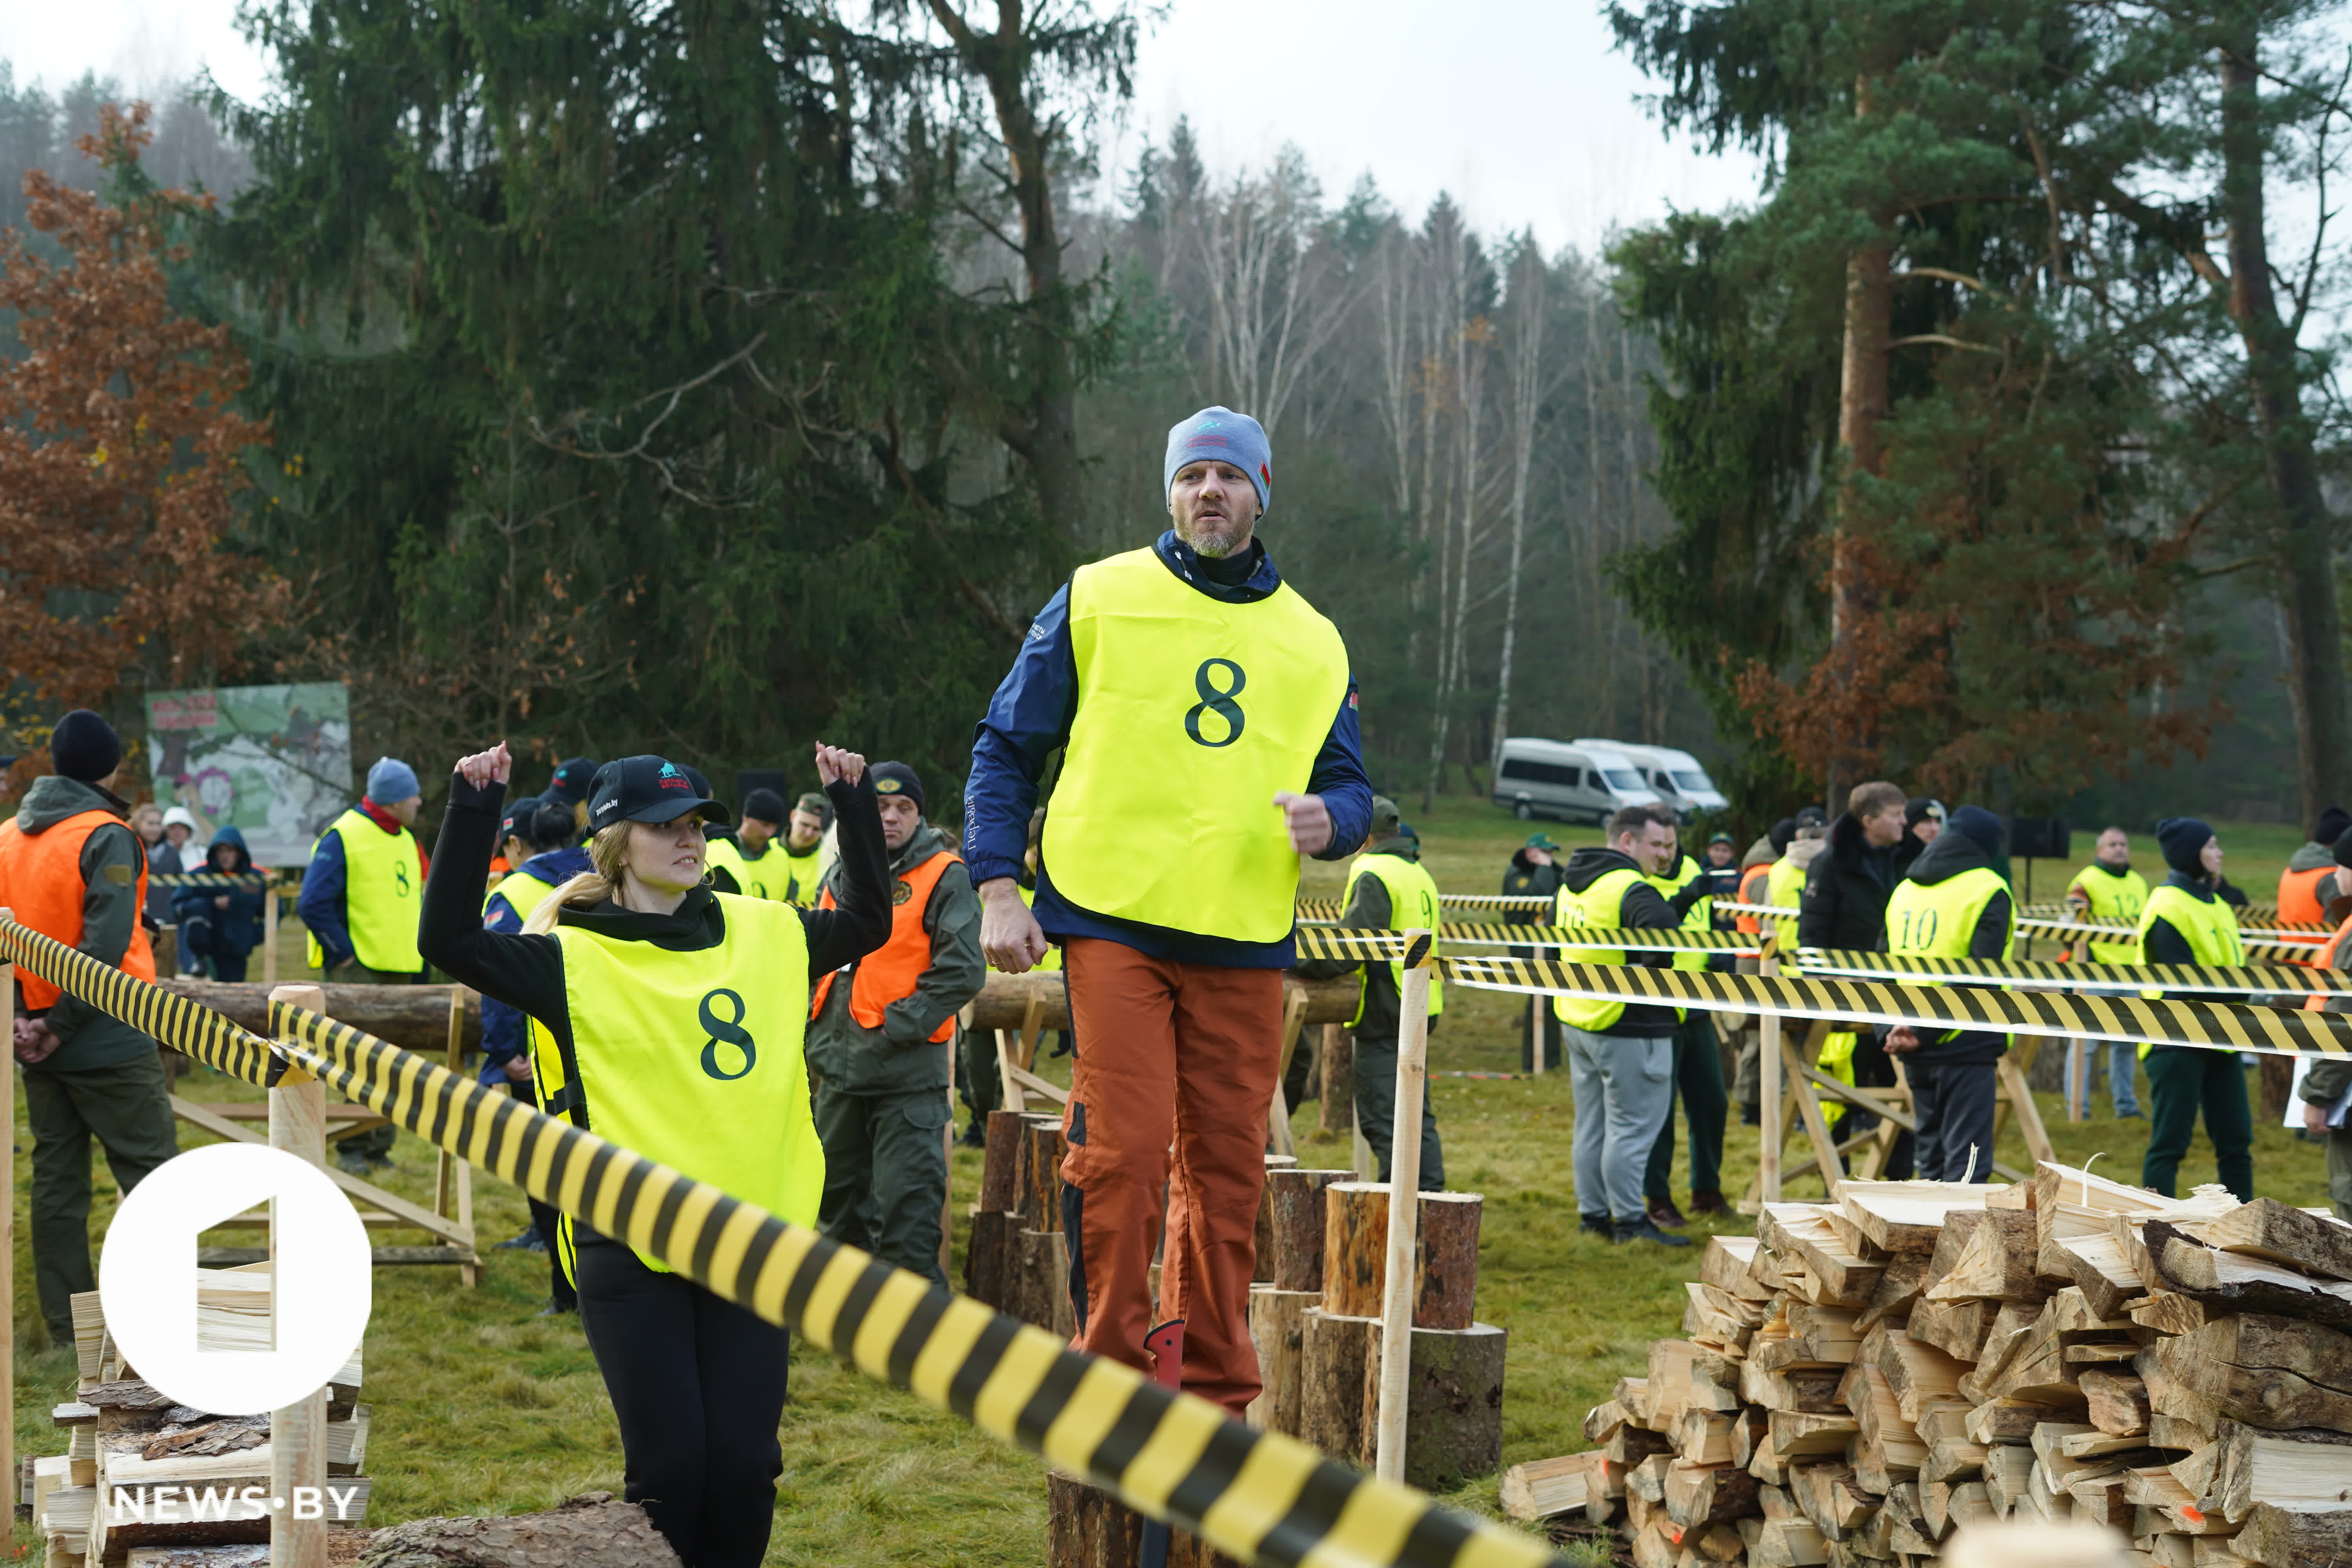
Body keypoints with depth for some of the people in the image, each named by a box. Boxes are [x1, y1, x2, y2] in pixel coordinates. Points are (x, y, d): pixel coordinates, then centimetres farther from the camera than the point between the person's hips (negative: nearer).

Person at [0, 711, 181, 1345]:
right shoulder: (107, 837, -13)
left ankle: (67, 1326, 15)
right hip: (108, 1040, -7)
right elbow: (106, 944, -21)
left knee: (57, 1180, 12)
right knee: (152, 1174, -1)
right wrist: (62, 1024, -15)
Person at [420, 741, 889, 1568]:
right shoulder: (574, 959, -3)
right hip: (628, 1248, -4)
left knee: (745, 1458, 2)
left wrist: (853, 803, 19)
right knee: (668, 1459, -5)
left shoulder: (765, 934, 12)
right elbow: (450, 940, -15)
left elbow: (866, 919, 26)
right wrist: (474, 812, -20)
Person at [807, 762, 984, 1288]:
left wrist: (899, 1026, -16)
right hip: (839, 1071, 7)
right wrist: (817, 1030, 12)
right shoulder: (842, 879, 13)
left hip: (909, 1073, -7)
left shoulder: (944, 877, -6)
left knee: (905, 1208, -9)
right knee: (839, 1202, 17)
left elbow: (962, 970, -14)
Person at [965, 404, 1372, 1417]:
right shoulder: (1098, 600, 7)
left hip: (1246, 946, 3)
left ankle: (1216, 1397, 12)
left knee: (1228, 1165, 4)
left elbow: (1351, 784, 21)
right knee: (1122, 1149, -11)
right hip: (1113, 923, -3)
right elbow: (1006, 750, 8)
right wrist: (997, 886, -2)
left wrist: (1331, 819, -4)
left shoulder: (1312, 642, 16)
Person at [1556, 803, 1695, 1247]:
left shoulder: (1571, 885, 12)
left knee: (1591, 1124, 15)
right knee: (1632, 1127, -2)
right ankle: (1631, 1221, 2)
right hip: (1630, 1031, -9)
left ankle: (1593, 1213, 21)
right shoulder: (1634, 891, -19)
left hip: (1577, 1023, 9)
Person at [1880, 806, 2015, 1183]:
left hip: (1915, 1051, 6)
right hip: (1966, 1045, -6)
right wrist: (1925, 1030, -15)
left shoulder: (1904, 890, 14)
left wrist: (1889, 1030, -1)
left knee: (1931, 1155, 15)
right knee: (1967, 1158, -6)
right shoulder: (1988, 890, -6)